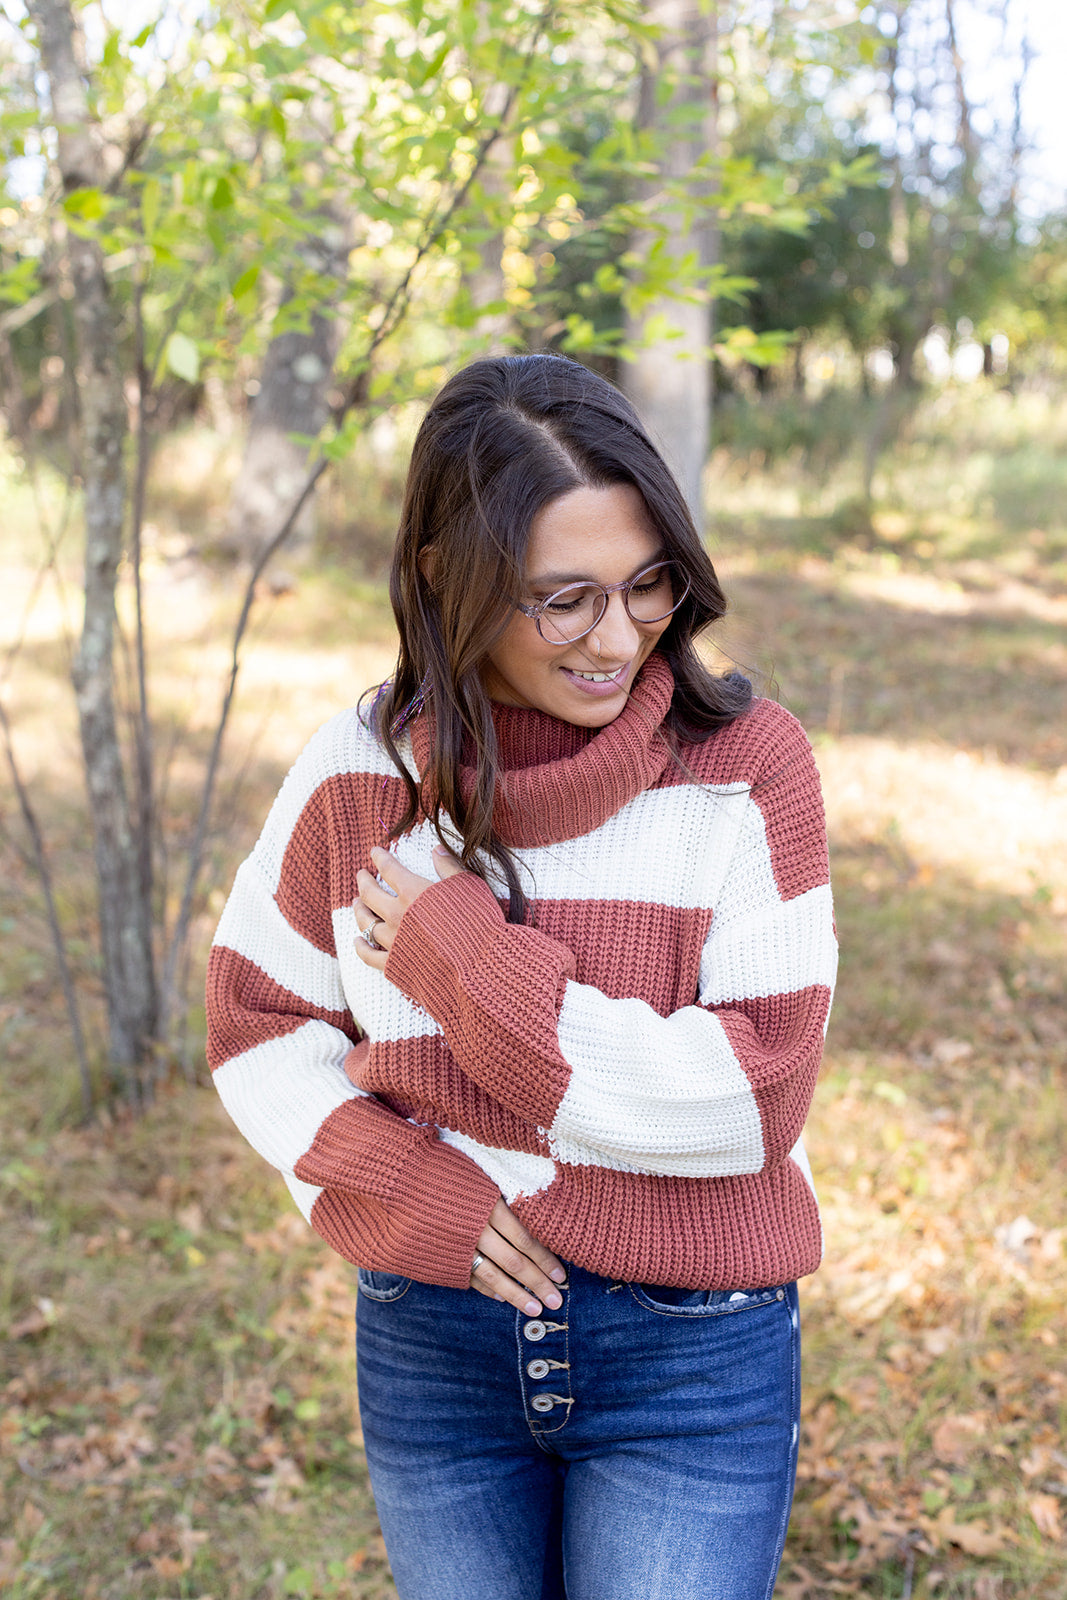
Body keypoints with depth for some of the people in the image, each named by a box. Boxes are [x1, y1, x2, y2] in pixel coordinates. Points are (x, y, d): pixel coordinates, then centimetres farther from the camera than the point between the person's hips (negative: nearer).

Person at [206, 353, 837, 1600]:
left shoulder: (747, 768, -14)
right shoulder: (359, 773, -6)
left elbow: (751, 1097, -19)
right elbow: (255, 1026, 3)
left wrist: (465, 959, -19)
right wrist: (395, 1182, -14)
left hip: (692, 1358, -2)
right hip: (432, 1349, 3)